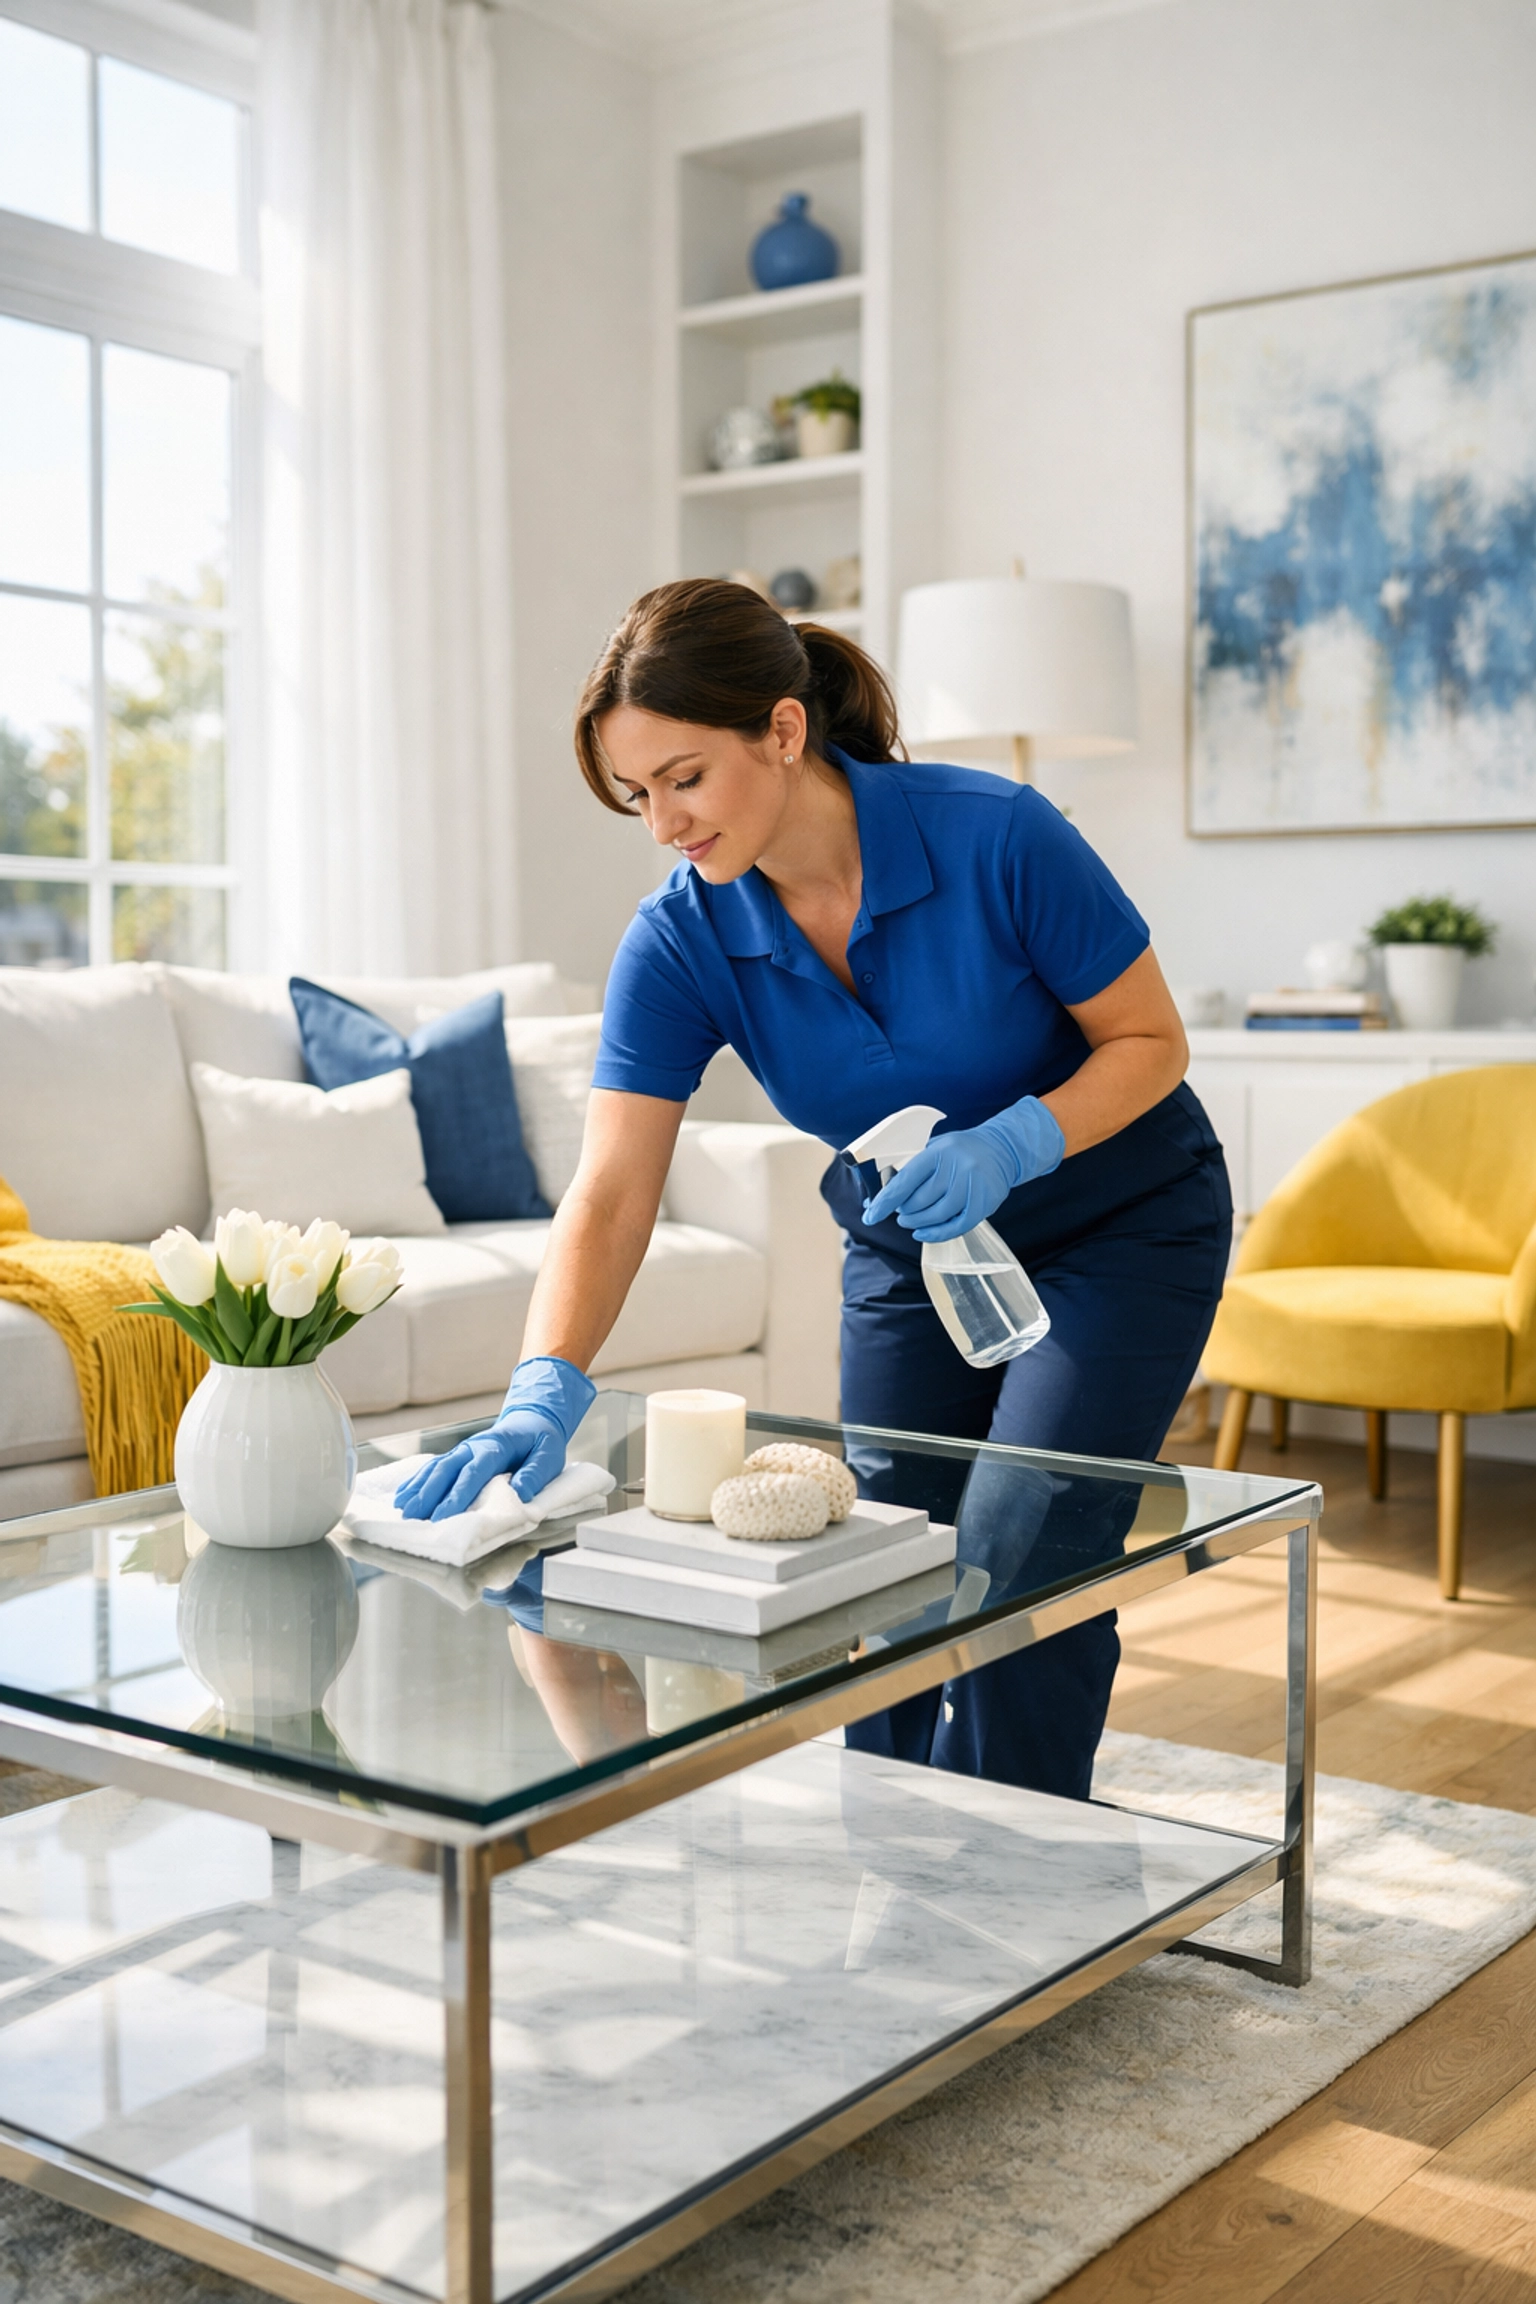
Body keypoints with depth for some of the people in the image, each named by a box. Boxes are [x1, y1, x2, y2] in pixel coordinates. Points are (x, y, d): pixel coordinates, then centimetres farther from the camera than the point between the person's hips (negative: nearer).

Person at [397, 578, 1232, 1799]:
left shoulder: (999, 839, -29)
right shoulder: (679, 943, -20)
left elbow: (1151, 1041, -17)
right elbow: (611, 1196, -26)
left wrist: (1009, 1146, -34)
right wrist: (543, 1395, -40)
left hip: (1119, 1227, -3)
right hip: (908, 1249, 4)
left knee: (1015, 1555, -15)